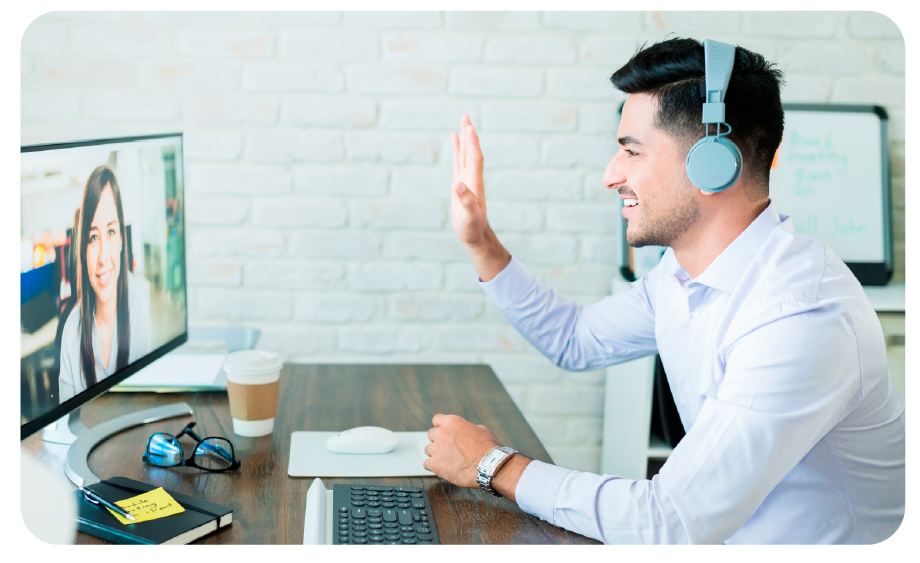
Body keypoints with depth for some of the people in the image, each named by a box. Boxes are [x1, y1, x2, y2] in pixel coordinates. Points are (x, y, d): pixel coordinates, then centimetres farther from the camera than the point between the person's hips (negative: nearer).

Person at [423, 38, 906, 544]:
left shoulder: (802, 316, -28)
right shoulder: (683, 270, 0)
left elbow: (668, 523, -28)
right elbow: (575, 340, 19)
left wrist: (495, 465, -17)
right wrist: (479, 242, 10)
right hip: (722, 535, 7)